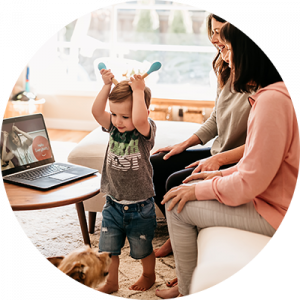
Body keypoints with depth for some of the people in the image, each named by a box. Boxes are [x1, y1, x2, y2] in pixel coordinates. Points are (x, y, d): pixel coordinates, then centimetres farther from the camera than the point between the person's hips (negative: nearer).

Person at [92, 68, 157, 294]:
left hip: (140, 207, -4)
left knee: (142, 249, 16)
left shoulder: (146, 131, -16)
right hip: (113, 204, 4)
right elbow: (96, 111, -15)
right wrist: (107, 85, -20)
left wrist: (138, 90, -32)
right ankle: (111, 282, 37)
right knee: (108, 247, 14)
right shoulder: (113, 128, -1)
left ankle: (149, 276, 44)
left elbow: (139, 120, -39)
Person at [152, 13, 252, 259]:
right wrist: (185, 144, 10)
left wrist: (219, 159, -27)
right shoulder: (228, 72, 6)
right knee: (154, 166, 4)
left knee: (177, 182, -23)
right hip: (218, 154, 9)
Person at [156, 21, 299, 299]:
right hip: (272, 194, 10)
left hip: (276, 213, -10)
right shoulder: (278, 91, 6)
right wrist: (221, 174, 10)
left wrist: (199, 189, -11)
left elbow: (249, 185, -26)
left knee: (178, 206, -5)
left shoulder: (272, 99, -27)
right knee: (184, 187, 17)